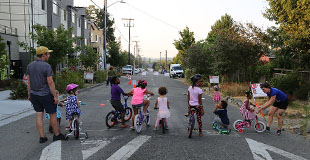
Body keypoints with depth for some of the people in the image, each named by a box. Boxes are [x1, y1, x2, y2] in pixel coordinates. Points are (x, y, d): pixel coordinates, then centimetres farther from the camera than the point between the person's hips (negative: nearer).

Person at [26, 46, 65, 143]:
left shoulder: (30, 66, 5)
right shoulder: (46, 66, -16)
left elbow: (28, 82, 8)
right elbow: (50, 83, -18)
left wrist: (29, 94, 16)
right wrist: (55, 96, -13)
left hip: (34, 94, 6)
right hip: (45, 95, -6)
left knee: (39, 115, 9)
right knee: (52, 114, 7)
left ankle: (42, 137, 14)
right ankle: (57, 135, 18)